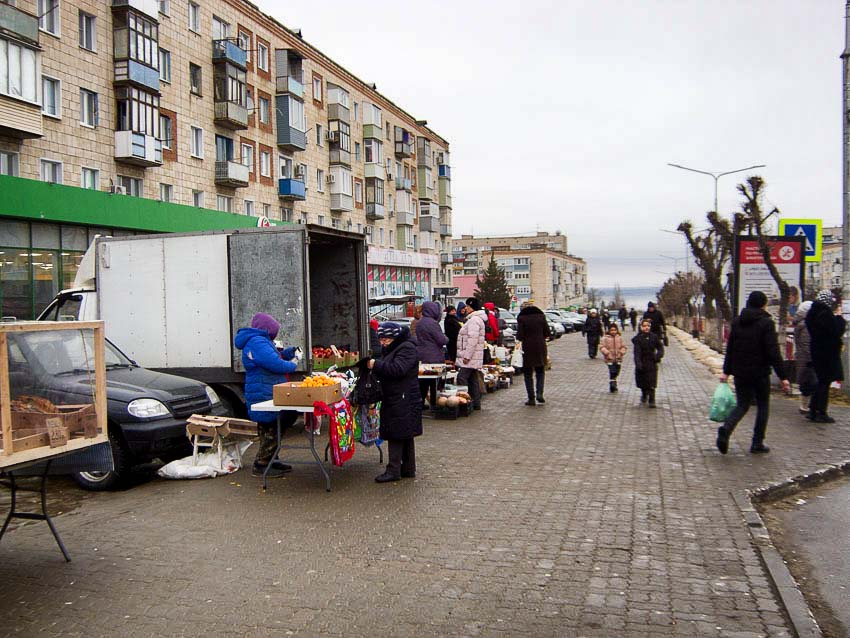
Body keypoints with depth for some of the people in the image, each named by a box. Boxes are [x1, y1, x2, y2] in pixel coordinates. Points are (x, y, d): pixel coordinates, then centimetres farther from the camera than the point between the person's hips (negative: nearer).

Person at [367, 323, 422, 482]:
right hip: (394, 399, 10)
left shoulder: (407, 349, -13)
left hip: (404, 400, -10)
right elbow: (387, 369, 24)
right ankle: (408, 469, 21)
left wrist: (376, 364, -23)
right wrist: (374, 365, 6)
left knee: (396, 435, -9)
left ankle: (393, 470, -7)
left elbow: (398, 369, -26)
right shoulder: (392, 349, 18)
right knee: (405, 436, 14)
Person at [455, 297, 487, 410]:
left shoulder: (474, 320, -15)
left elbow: (473, 339, -23)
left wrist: (467, 356, -23)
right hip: (473, 357, 11)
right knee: (473, 379, 12)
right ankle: (476, 403, 14)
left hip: (470, 357, -11)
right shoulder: (476, 319, 21)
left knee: (462, 377, -12)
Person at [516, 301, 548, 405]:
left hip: (527, 348, -3)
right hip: (540, 347, 3)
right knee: (540, 371, 17)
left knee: (528, 374, 8)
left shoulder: (522, 318, -8)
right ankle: (539, 393, 0)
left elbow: (519, 336, -11)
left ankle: (531, 398, 6)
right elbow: (547, 333, 2)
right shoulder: (541, 316, 2)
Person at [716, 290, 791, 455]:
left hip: (740, 372, 4)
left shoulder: (737, 321, 4)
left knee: (742, 405, 12)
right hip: (760, 372, -4)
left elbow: (730, 348, 8)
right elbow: (773, 352, -15)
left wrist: (726, 371, 14)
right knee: (762, 406, 12)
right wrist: (783, 376, -12)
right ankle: (757, 443, 12)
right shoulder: (766, 323, -11)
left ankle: (726, 429, -16)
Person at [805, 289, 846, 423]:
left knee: (820, 381, 16)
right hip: (828, 352, -9)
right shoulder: (826, 314, -19)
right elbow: (838, 332, -19)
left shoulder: (813, 313, 9)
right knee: (825, 383, -2)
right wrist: (840, 318, -7)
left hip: (817, 350, 9)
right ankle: (821, 413, 1)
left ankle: (813, 410, 19)